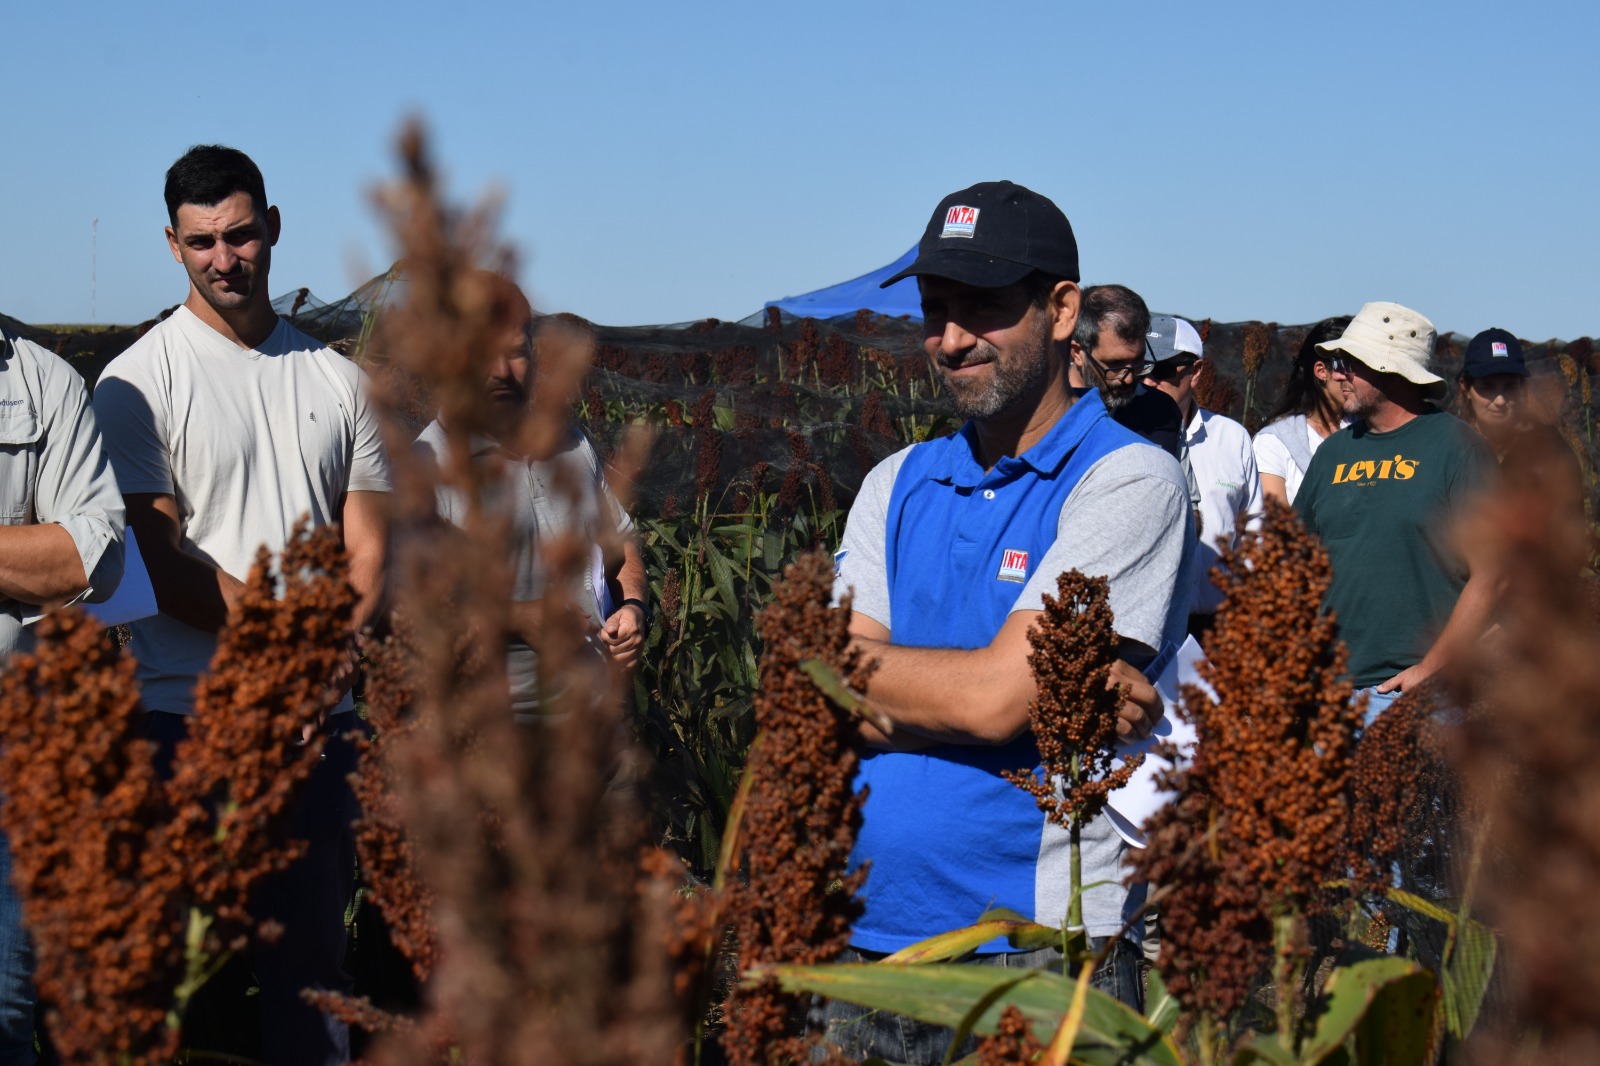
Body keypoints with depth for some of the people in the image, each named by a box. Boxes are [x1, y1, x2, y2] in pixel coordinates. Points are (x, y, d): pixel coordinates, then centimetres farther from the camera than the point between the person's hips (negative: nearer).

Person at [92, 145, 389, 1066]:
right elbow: (158, 565, -7)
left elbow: (369, 551, 12)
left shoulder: (339, 380, 13)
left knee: (316, 947, 6)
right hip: (189, 715, -4)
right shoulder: (140, 383, -1)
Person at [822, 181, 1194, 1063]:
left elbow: (996, 695, -16)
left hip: (1040, 952, -5)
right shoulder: (897, 485, 12)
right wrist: (1054, 696, -11)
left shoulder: (1128, 482, -6)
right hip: (870, 938, 5)